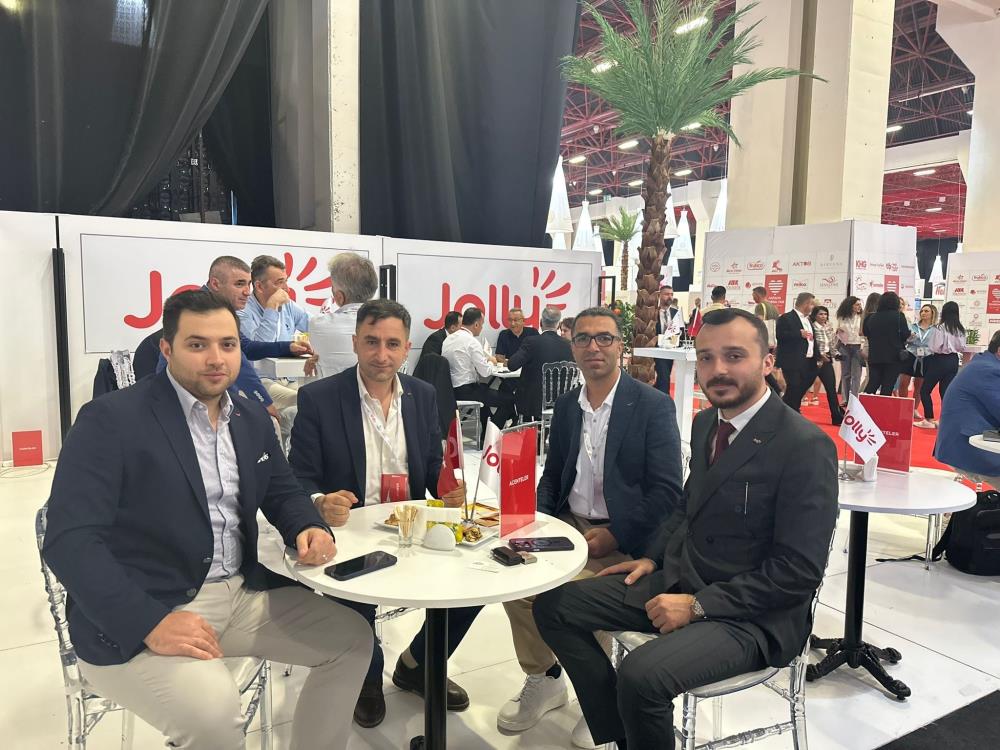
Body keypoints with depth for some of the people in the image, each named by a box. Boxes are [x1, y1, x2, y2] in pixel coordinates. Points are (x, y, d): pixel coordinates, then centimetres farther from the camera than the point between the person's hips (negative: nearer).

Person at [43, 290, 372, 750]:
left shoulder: (252, 419, 8)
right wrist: (151, 625, -28)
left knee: (352, 637, 3)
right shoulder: (111, 419, -13)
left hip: (241, 595, 7)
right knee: (212, 709, -32)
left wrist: (309, 528, -5)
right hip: (138, 618, -7)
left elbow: (283, 493, 19)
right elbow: (69, 541, -19)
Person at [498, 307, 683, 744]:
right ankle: (543, 679, 9)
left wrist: (615, 536, -19)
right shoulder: (566, 406, 8)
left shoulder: (653, 406, -9)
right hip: (569, 525, 5)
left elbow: (667, 491, -12)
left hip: (623, 539, -5)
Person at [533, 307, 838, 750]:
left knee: (642, 675, -31)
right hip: (678, 579, 8)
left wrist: (698, 605, -20)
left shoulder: (805, 446, -18)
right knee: (554, 607, 3)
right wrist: (654, 557, 5)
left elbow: (800, 571, -19)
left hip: (751, 614, -8)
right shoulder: (706, 422, 6)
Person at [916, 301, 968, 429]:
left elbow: (936, 347, -18)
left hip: (940, 360, -7)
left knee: (925, 390, 3)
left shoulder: (940, 327, -15)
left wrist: (929, 347, 3)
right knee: (946, 391, 11)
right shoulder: (960, 329, 5)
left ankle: (929, 420, 0)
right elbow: (962, 348, 7)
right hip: (953, 361, 7)